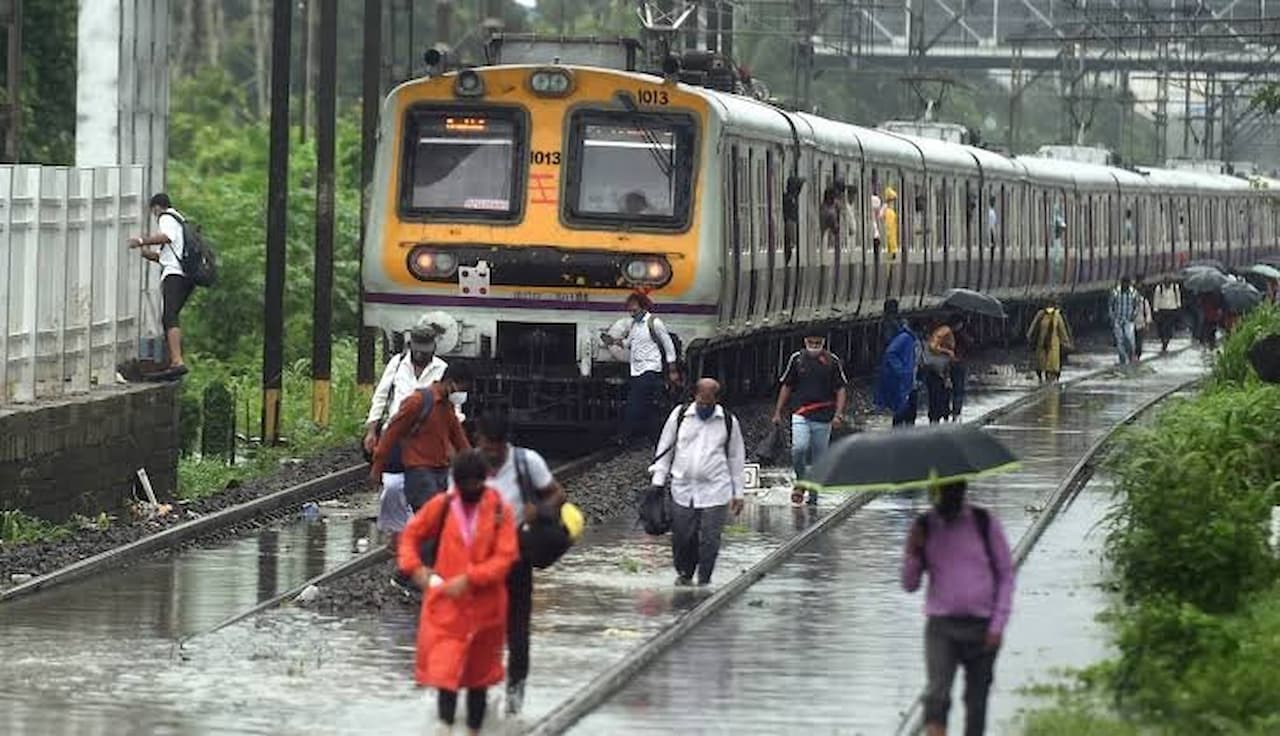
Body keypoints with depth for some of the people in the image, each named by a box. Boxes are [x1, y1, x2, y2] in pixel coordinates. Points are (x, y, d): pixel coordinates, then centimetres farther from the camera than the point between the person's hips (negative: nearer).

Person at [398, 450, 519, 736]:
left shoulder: (500, 511, -6)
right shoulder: (442, 506, -2)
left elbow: (505, 557, -11)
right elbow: (411, 534, 9)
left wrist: (470, 579, -20)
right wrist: (415, 567, -7)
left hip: (484, 604, 1)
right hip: (446, 605, 0)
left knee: (479, 672, 13)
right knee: (444, 668, -14)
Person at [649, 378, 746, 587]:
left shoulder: (728, 421, 5)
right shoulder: (680, 416, 5)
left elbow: (736, 458, 11)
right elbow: (665, 449, 12)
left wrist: (738, 493, 10)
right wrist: (658, 481, 6)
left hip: (715, 491, -1)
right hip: (682, 489, 1)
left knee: (710, 539, -6)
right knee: (682, 537, 3)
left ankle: (704, 580, 6)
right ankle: (684, 573, 26)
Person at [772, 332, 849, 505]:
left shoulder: (832, 361, 2)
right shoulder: (796, 359, 5)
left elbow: (841, 389, 5)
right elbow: (786, 386, 14)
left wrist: (838, 414, -6)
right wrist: (777, 412, 12)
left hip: (824, 417, 0)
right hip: (800, 414, 0)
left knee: (818, 458, 4)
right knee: (799, 448, -21)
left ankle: (813, 496, 17)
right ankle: (800, 481, 3)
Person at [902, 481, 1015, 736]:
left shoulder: (985, 523, 1)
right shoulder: (924, 528, 4)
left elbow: (1006, 575, 4)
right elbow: (909, 585, 8)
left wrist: (998, 625, -4)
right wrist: (912, 554, -11)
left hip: (981, 627, 0)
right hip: (941, 626, 0)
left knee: (976, 702, 6)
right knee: (937, 695, -17)